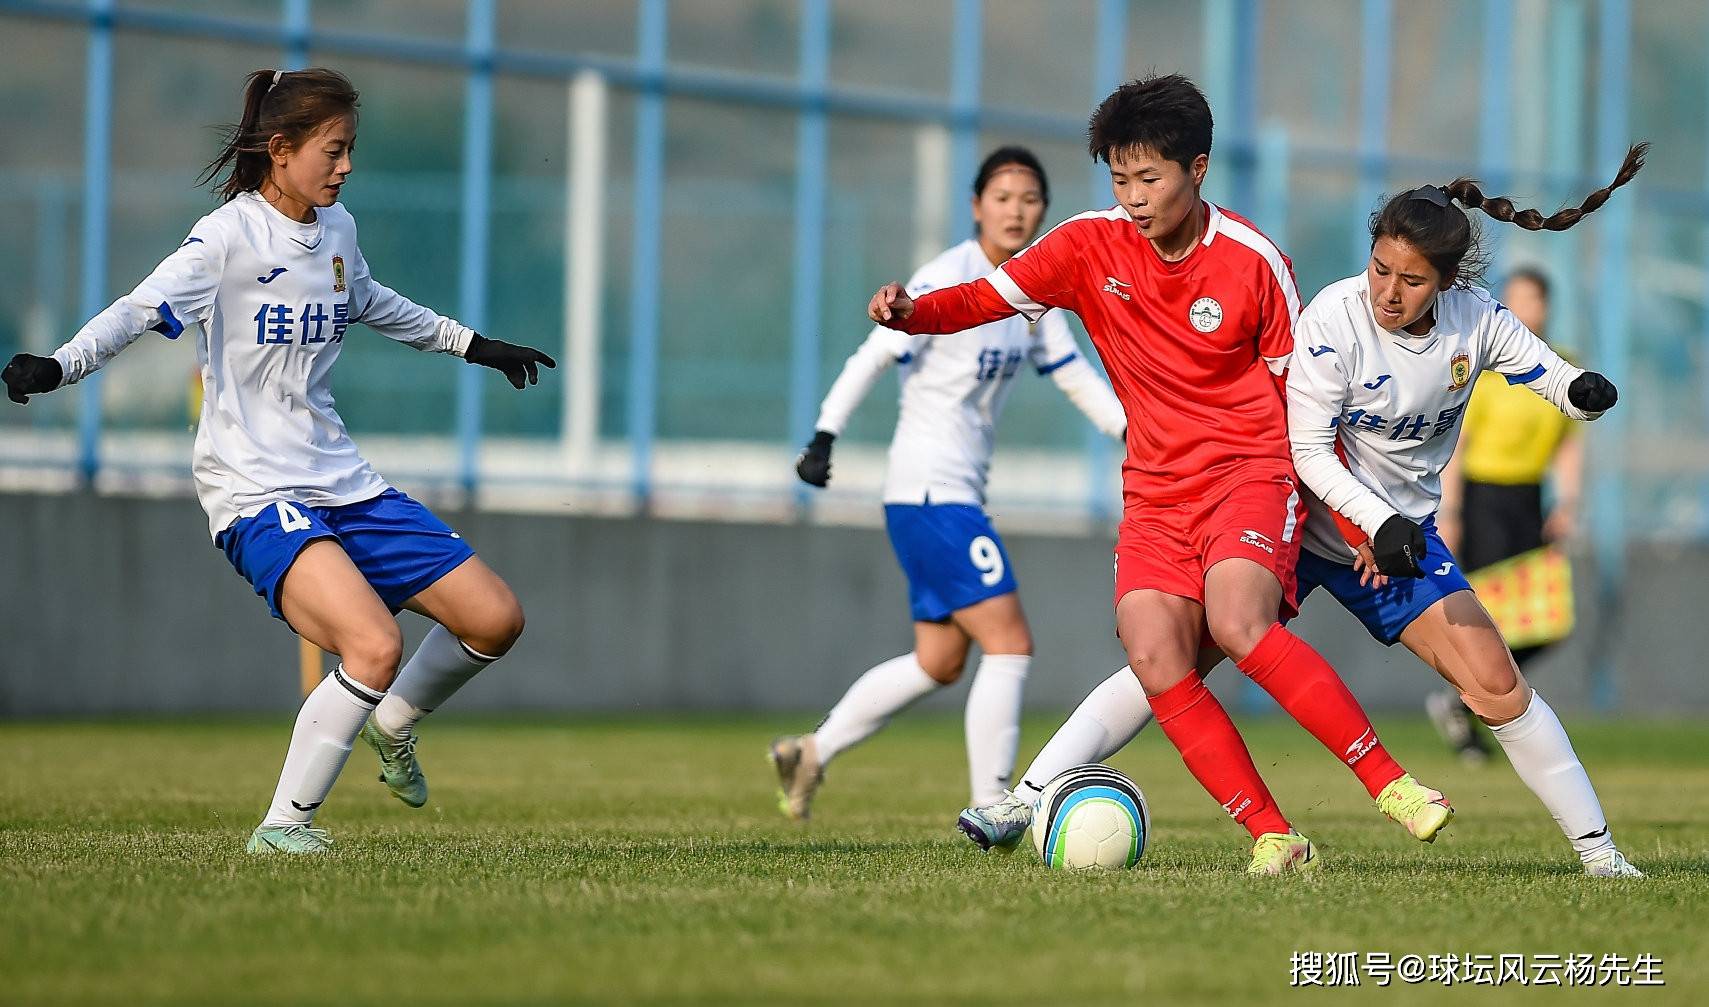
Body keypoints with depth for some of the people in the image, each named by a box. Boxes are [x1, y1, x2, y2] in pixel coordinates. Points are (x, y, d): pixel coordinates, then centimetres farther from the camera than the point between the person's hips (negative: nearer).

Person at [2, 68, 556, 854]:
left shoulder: (336, 229, 10)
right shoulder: (229, 237, -12)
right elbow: (141, 310, -24)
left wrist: (471, 345, 42)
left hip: (342, 484, 8)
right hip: (256, 494, -8)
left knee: (494, 618, 3)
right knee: (375, 647, -27)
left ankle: (393, 726, 31)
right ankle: (283, 827, -14)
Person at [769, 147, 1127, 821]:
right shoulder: (948, 282, -14)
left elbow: (1076, 378, 17)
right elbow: (874, 356, -16)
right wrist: (824, 439, -23)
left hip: (957, 494, 9)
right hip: (930, 492, -9)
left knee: (939, 664, 15)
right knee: (1010, 645, -12)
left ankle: (812, 752, 27)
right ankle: (990, 812, -9)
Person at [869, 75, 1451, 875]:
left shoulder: (1254, 263, -7)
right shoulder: (1090, 247, 0)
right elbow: (983, 299, -3)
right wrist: (909, 312, -25)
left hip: (1254, 474, -4)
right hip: (1157, 494, 4)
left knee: (1237, 624, -30)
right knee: (1155, 657, -19)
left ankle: (1389, 782, -23)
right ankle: (1275, 838, -14)